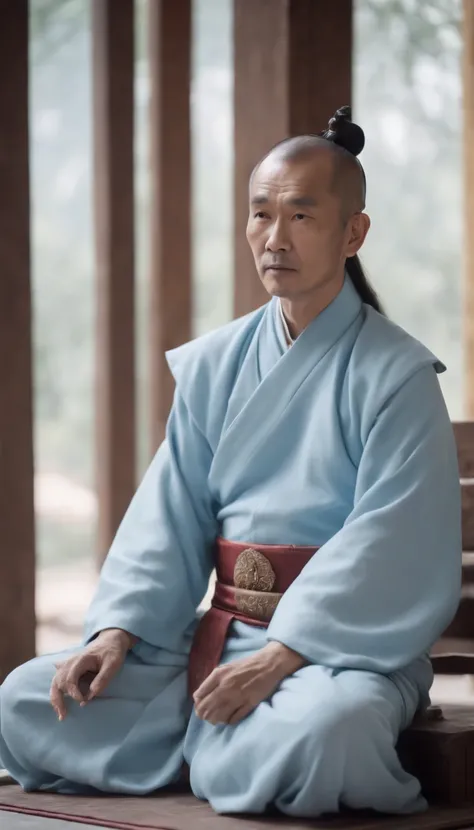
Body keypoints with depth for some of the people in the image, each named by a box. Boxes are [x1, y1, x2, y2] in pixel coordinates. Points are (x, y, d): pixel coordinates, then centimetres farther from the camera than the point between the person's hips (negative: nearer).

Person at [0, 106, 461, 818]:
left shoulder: (395, 375, -6)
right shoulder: (213, 365, 11)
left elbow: (390, 551, -15)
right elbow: (169, 515, 7)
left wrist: (281, 658, -24)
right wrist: (118, 630, -9)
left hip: (346, 644, -6)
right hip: (218, 634, 6)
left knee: (324, 729, -41)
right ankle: (246, 755, -3)